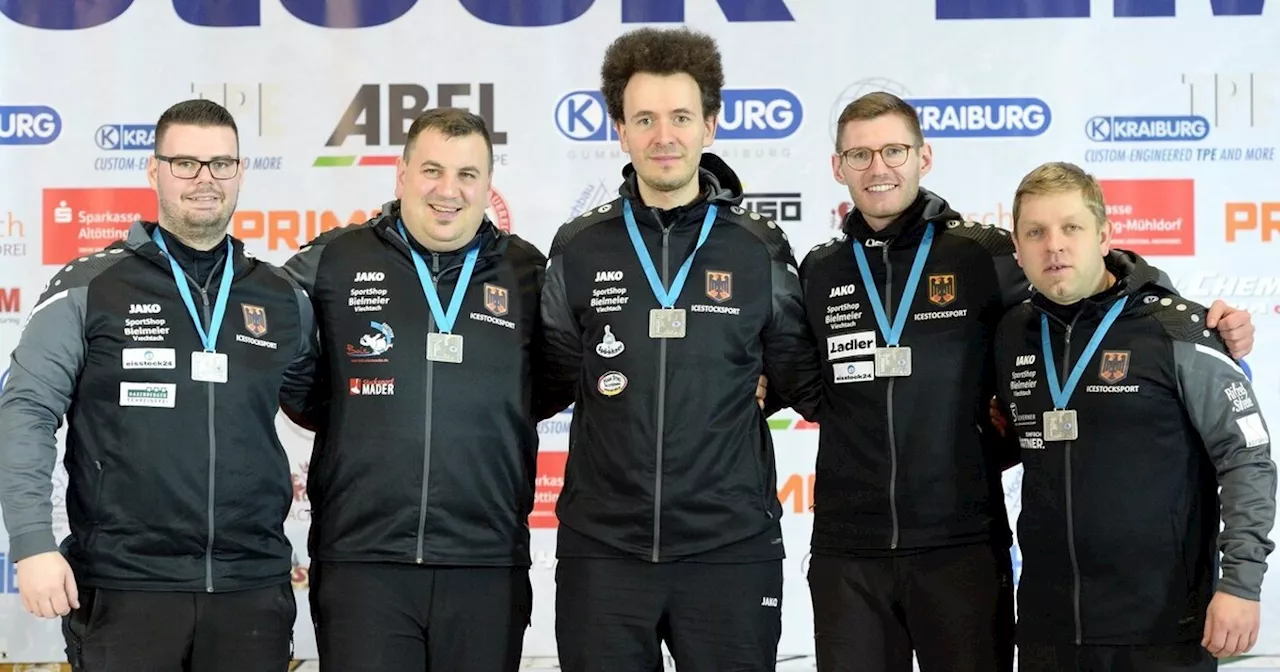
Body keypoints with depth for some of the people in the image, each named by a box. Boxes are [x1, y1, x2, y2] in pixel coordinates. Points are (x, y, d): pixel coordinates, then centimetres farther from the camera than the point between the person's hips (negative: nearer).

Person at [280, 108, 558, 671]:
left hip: (488, 567, 2)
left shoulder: (527, 275, 8)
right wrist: (345, 420, 8)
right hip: (362, 563, -1)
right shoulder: (332, 263, 3)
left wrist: (493, 414, 8)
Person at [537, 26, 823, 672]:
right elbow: (552, 377, 14)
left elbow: (801, 383, 12)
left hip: (731, 549, -1)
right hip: (602, 548, 1)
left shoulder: (760, 252, 4)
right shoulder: (578, 250, 5)